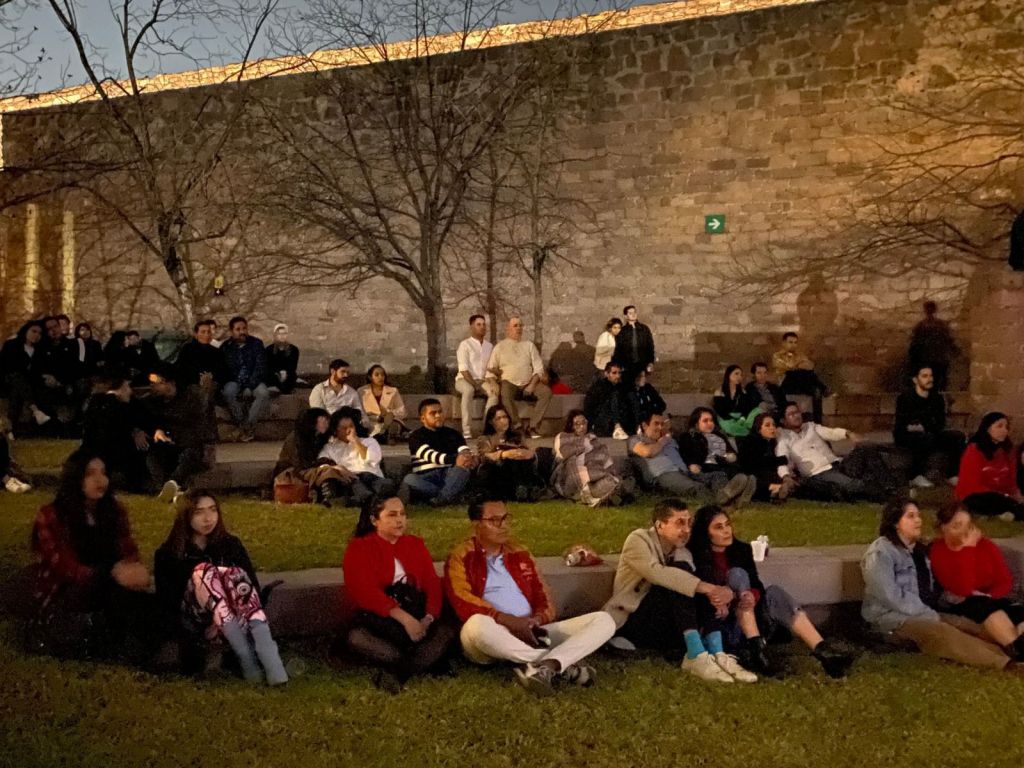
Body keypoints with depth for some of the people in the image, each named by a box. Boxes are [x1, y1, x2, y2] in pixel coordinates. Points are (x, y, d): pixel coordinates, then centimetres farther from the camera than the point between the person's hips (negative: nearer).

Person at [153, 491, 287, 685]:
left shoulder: (231, 545, 11)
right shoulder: (168, 554, 6)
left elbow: (252, 584, 0)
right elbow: (166, 601, -3)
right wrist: (188, 640, -17)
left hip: (235, 619, 1)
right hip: (195, 622, -1)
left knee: (237, 575, -29)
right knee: (205, 571, -28)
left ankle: (269, 659, -49)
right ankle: (247, 659, -40)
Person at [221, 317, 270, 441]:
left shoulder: (256, 344, 3)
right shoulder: (226, 347, 6)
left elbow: (260, 367, -5)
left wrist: (249, 386, -18)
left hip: (253, 381, 0)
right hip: (234, 382, 0)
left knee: (264, 393, -33)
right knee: (228, 392, -34)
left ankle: (248, 425, -25)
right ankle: (241, 425, -24)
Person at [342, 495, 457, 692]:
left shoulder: (416, 544, 14)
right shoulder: (359, 548, 0)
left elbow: (432, 584, 4)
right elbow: (366, 591, -14)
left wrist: (429, 617, -17)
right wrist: (403, 617, -26)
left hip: (416, 617, 3)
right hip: (378, 619, -3)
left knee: (447, 631, -26)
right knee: (356, 638, -36)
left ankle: (397, 673, -34)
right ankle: (429, 662, -31)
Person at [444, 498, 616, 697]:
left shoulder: (520, 554, 22)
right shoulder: (460, 557, 6)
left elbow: (543, 597, 18)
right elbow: (464, 603, -9)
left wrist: (538, 619, -6)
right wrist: (508, 620, -19)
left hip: (530, 634, 5)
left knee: (603, 620, -9)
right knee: (477, 625, -42)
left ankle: (545, 667, -37)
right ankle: (564, 666, -30)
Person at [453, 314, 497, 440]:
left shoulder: (489, 346, 14)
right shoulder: (465, 345, -3)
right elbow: (463, 369, -11)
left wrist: (491, 379, -9)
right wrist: (474, 384, -19)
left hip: (482, 380, 5)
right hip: (464, 379, -4)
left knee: (495, 391, -28)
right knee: (468, 390, -39)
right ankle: (467, 431, -41)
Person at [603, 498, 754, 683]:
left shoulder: (683, 553, 11)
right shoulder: (638, 540, -8)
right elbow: (657, 572, -28)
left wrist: (723, 592, -26)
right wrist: (705, 587, -34)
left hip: (667, 627, 6)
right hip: (630, 621, -6)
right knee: (680, 571, -25)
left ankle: (717, 655, -24)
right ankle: (697, 656, -35)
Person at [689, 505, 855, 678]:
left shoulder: (741, 550, 8)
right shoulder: (696, 559, -5)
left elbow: (757, 586, -2)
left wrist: (752, 596, -25)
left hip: (750, 627, 4)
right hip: (719, 629, -4)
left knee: (774, 592, -24)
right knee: (737, 574, -23)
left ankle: (823, 650, -38)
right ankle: (757, 649, -36)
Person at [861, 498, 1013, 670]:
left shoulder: (917, 549, 17)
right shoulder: (880, 553, -12)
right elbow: (891, 597, -20)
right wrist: (929, 615, -17)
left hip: (924, 613, 9)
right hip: (892, 617, -9)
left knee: (970, 627, -13)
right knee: (941, 632, -30)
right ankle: (1002, 663, -42)